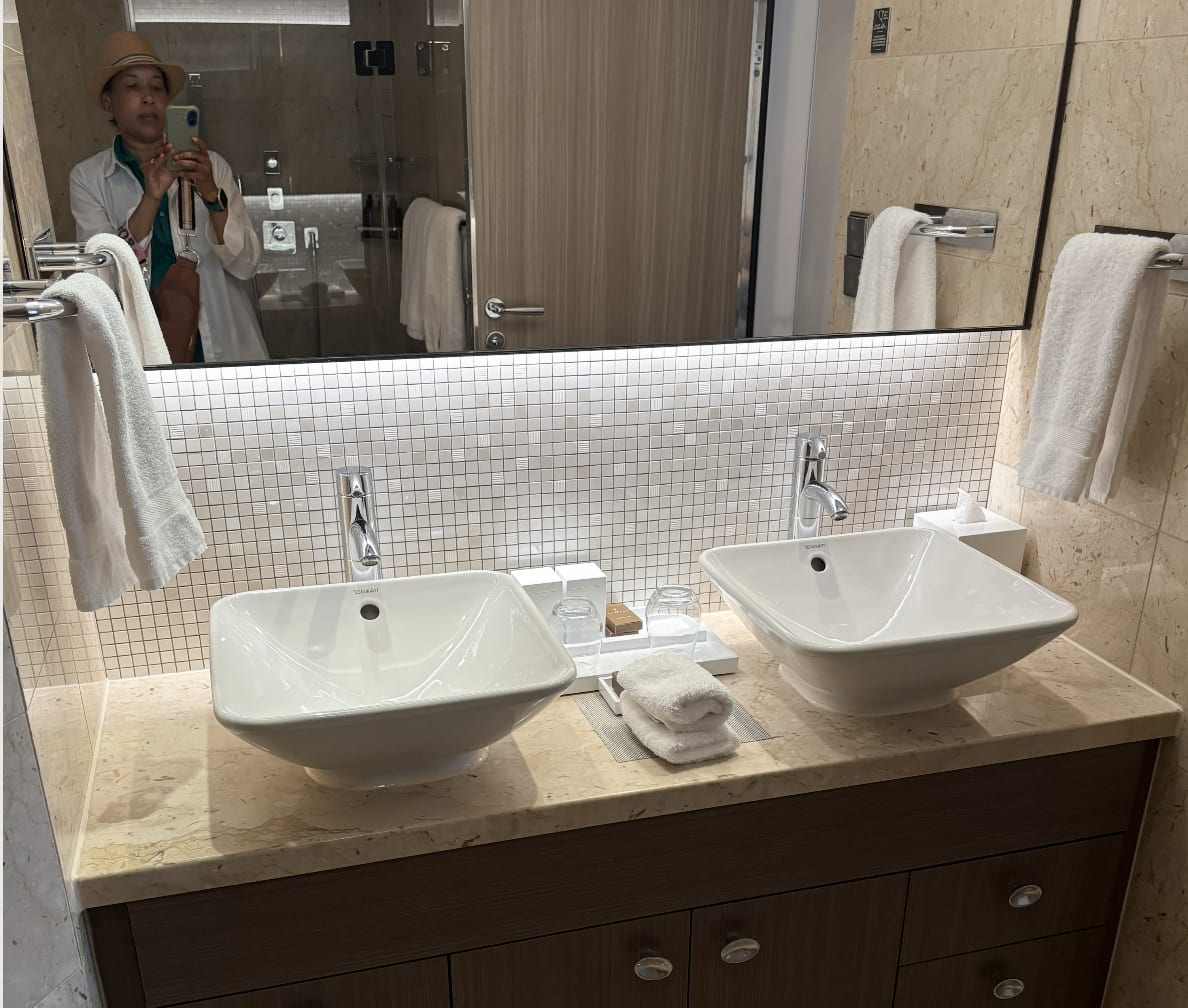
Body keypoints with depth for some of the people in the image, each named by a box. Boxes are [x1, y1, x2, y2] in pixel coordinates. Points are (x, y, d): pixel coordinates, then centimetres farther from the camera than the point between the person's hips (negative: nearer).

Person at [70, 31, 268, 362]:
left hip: (224, 343, 1)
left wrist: (211, 194, -24)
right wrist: (150, 198, -24)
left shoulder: (211, 166, -2)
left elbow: (245, 265, -9)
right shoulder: (87, 178, -2)